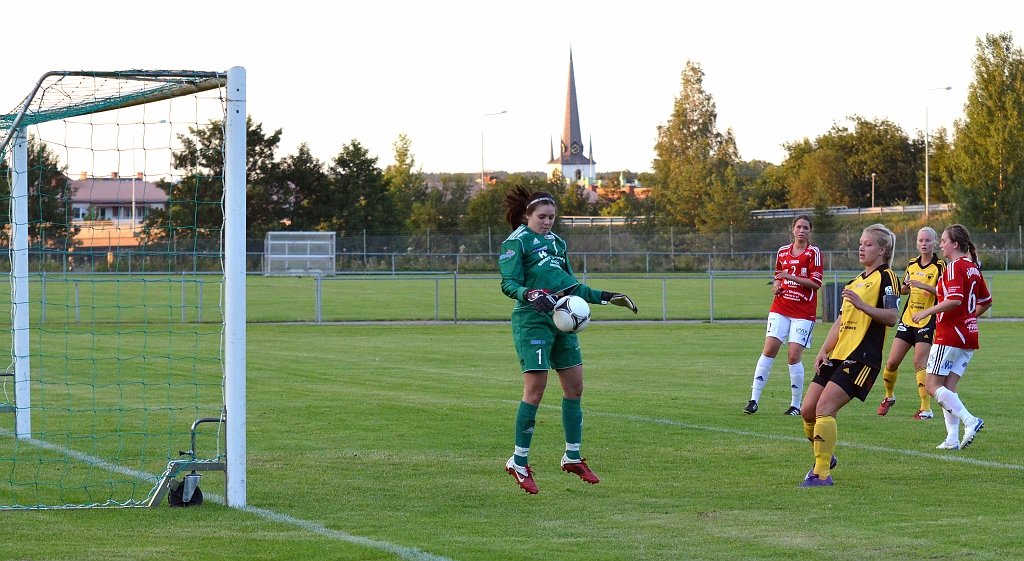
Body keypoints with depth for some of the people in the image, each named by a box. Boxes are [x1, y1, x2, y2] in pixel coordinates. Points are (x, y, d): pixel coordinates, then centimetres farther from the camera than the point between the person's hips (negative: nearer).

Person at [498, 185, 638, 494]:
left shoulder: (557, 242, 19)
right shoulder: (516, 242, -3)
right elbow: (508, 283, -13)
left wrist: (603, 296, 25)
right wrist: (529, 294, -31)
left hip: (562, 320, 8)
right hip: (532, 321, -8)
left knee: (575, 387, 8)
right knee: (535, 390, -11)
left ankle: (572, 457, 20)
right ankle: (519, 463, -3)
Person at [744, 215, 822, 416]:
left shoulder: (814, 253, -2)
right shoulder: (783, 252, 12)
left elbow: (816, 283, -10)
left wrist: (790, 277, -18)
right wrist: (777, 285, 4)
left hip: (803, 312, -4)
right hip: (780, 309, 4)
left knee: (794, 356, -9)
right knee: (769, 350, -7)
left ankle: (796, 405, 3)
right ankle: (754, 400, -6)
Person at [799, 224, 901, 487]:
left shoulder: (886, 277, -2)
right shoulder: (856, 281, 25)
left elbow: (892, 317, -14)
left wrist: (862, 305, -25)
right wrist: (823, 351, 16)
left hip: (862, 358, -9)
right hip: (837, 356, 9)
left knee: (824, 408, -19)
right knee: (808, 410, 3)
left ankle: (822, 474, -16)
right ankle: (825, 457, 25)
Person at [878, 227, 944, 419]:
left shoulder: (940, 266, -7)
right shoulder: (912, 264, 11)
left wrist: (923, 286, -28)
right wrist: (905, 287, -1)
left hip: (927, 321, -6)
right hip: (908, 318, 6)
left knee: (920, 362, -14)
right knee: (892, 362, 5)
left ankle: (926, 409, -9)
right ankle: (889, 396, 28)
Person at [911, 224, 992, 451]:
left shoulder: (955, 267, -13)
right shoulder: (973, 267, 13)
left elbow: (954, 300, -25)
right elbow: (986, 302, 21)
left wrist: (927, 312, -17)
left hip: (949, 334, -9)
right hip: (969, 336, 9)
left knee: (932, 385, -4)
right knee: (949, 386, 10)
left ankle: (970, 420, -17)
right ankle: (953, 439, 3)